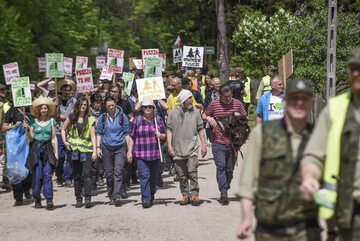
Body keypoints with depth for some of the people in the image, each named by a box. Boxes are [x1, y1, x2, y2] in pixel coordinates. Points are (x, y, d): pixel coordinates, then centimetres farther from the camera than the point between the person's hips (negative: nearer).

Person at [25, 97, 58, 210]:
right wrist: (28, 130, -15)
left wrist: (56, 152, 6)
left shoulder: (52, 121, 8)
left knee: (47, 174, -9)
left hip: (48, 149, 0)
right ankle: (37, 199, 9)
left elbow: (54, 138, 10)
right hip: (36, 149, 0)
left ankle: (49, 199, -12)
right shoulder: (33, 122, 5)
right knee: (37, 175, -2)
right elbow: (31, 138, 4)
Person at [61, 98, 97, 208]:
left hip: (87, 150, -2)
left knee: (87, 174, -11)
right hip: (74, 149, 3)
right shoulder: (71, 118, 7)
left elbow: (93, 136, -3)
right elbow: (63, 129, 18)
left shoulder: (90, 119, 1)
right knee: (76, 176, 7)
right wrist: (65, 141, 3)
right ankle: (78, 199, 14)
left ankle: (88, 199, -13)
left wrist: (94, 151, -10)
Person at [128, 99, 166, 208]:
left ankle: (151, 198, 23)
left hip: (155, 154, 3)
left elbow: (164, 136, 16)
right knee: (144, 175, -14)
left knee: (153, 177, 9)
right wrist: (130, 151, 1)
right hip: (141, 154, -3)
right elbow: (132, 137, 5)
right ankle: (145, 199, -18)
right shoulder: (137, 120, 3)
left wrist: (160, 135, -7)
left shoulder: (158, 120, 9)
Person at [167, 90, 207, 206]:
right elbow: (169, 129, 4)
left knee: (192, 171, -12)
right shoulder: (173, 113, 3)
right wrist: (169, 145, -5)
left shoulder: (195, 112, 6)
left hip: (192, 147, -1)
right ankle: (185, 195, 16)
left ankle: (194, 194, -6)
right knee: (182, 174, 7)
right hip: (178, 148, 1)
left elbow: (200, 129, 10)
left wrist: (204, 145, 6)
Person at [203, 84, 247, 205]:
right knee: (221, 166, -12)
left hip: (233, 142, 2)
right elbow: (204, 115, 16)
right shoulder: (214, 104, 3)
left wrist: (239, 117, -8)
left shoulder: (237, 104, 6)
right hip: (218, 142, -2)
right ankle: (223, 192, -16)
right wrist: (209, 118, -6)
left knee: (230, 169, 7)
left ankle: (225, 191, 19)